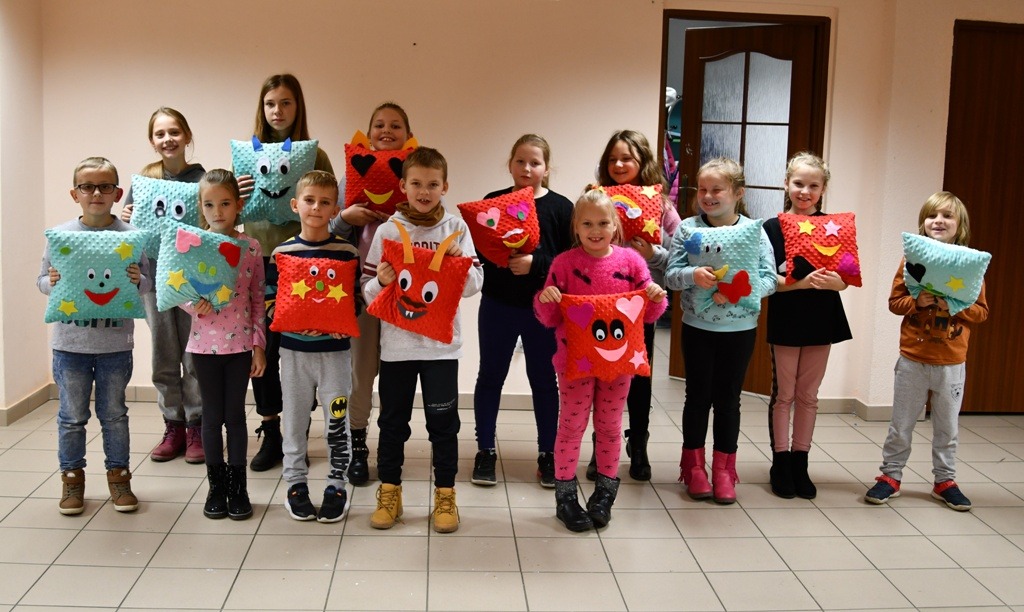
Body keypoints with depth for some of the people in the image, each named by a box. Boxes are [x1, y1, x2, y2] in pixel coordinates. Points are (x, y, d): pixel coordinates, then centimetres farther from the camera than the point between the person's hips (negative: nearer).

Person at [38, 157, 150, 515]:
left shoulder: (131, 236, -4)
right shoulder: (60, 235, -2)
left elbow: (148, 282, 1)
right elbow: (42, 280, 5)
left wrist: (138, 281, -20)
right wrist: (52, 283, -17)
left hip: (116, 343, 0)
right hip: (70, 343, 1)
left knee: (114, 413, 12)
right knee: (72, 415, 11)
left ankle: (118, 475, 26)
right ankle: (72, 477, 26)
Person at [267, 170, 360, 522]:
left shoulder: (346, 252, -2)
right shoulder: (282, 252, -1)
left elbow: (355, 301, 1)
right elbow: (270, 302, 0)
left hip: (334, 350, -1)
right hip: (294, 350, 1)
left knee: (337, 420, 5)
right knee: (294, 419, 11)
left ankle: (337, 486, 18)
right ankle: (295, 484, 24)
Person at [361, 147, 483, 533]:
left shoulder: (456, 227, 0)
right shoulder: (388, 229, 0)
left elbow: (475, 284, -1)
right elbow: (368, 290, -1)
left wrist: (461, 263, -19)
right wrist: (381, 282, -22)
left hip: (441, 343, 0)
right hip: (396, 342, 0)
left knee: (443, 421, 7)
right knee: (392, 420, 11)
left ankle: (445, 494, 21)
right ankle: (389, 492, 25)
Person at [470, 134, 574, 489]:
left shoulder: (560, 207, -4)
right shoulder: (492, 202, 1)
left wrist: (535, 263, -21)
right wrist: (493, 257, -17)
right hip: (497, 304, 1)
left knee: (543, 379, 10)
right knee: (490, 376, 10)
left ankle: (548, 453, 24)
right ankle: (485, 451, 23)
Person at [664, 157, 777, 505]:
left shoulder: (755, 231, -5)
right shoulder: (687, 228, -5)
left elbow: (770, 279, -7)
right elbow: (671, 275, -8)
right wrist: (693, 275, -29)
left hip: (740, 329, 0)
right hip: (697, 327, 0)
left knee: (728, 398, 10)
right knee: (699, 395, 10)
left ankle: (724, 469, 24)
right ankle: (694, 466, 25)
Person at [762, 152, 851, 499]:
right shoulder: (773, 227, -6)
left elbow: (843, 281, -3)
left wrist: (828, 281, -25)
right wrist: (800, 282, -30)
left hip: (821, 321, 2)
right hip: (785, 321, -2)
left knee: (808, 395, 11)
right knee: (783, 394, 7)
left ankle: (800, 462, 21)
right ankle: (780, 463, 17)